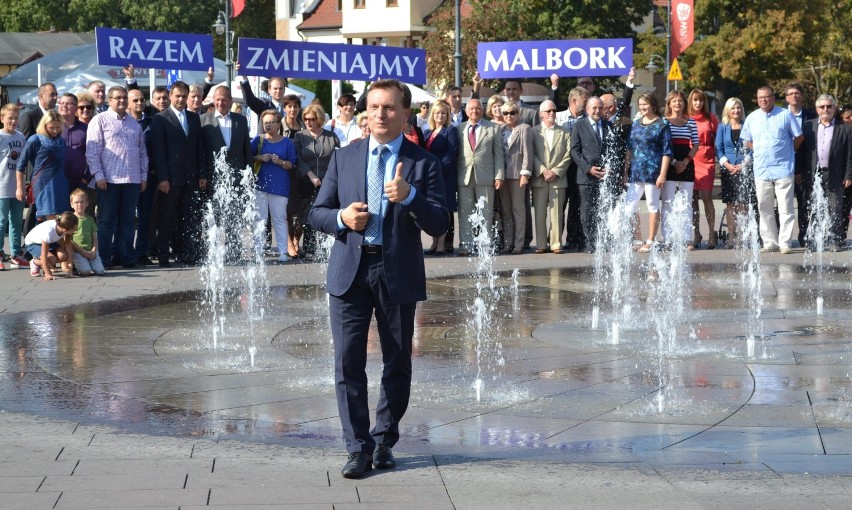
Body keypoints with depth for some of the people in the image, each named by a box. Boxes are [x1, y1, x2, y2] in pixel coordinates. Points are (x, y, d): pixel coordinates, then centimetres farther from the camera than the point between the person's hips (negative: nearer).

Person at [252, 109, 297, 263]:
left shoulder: (287, 142, 7)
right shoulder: (258, 140, 8)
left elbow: (292, 165, 5)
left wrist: (280, 162, -13)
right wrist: (259, 158, -10)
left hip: (280, 186, -1)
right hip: (260, 184, 1)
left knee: (280, 219, -1)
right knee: (259, 218, 2)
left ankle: (283, 252, -1)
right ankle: (258, 250, 5)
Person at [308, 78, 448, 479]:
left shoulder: (423, 164, 1)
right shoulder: (344, 158, 9)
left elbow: (438, 225, -7)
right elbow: (317, 213, 9)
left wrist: (409, 196, -24)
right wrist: (341, 217, -12)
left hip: (398, 274, -1)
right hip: (350, 270, 1)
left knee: (397, 364, 8)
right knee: (348, 362, -4)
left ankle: (384, 442, 22)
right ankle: (358, 447, 2)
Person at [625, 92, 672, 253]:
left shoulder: (662, 125, -4)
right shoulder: (636, 124, 13)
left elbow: (667, 152, -7)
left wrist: (662, 174, -13)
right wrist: (625, 170, 13)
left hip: (652, 172, -6)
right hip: (635, 172, 6)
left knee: (652, 206, 1)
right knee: (630, 206, 2)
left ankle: (651, 242, 7)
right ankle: (638, 239, 13)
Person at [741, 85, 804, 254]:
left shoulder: (785, 115, 0)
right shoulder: (752, 118, 9)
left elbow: (799, 137, 6)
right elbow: (747, 142, 20)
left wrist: (786, 151, 8)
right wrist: (761, 152, 10)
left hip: (783, 169, -3)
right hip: (761, 170, 3)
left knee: (785, 208, -4)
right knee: (764, 209, 5)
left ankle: (784, 242, -2)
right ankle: (770, 242, 12)